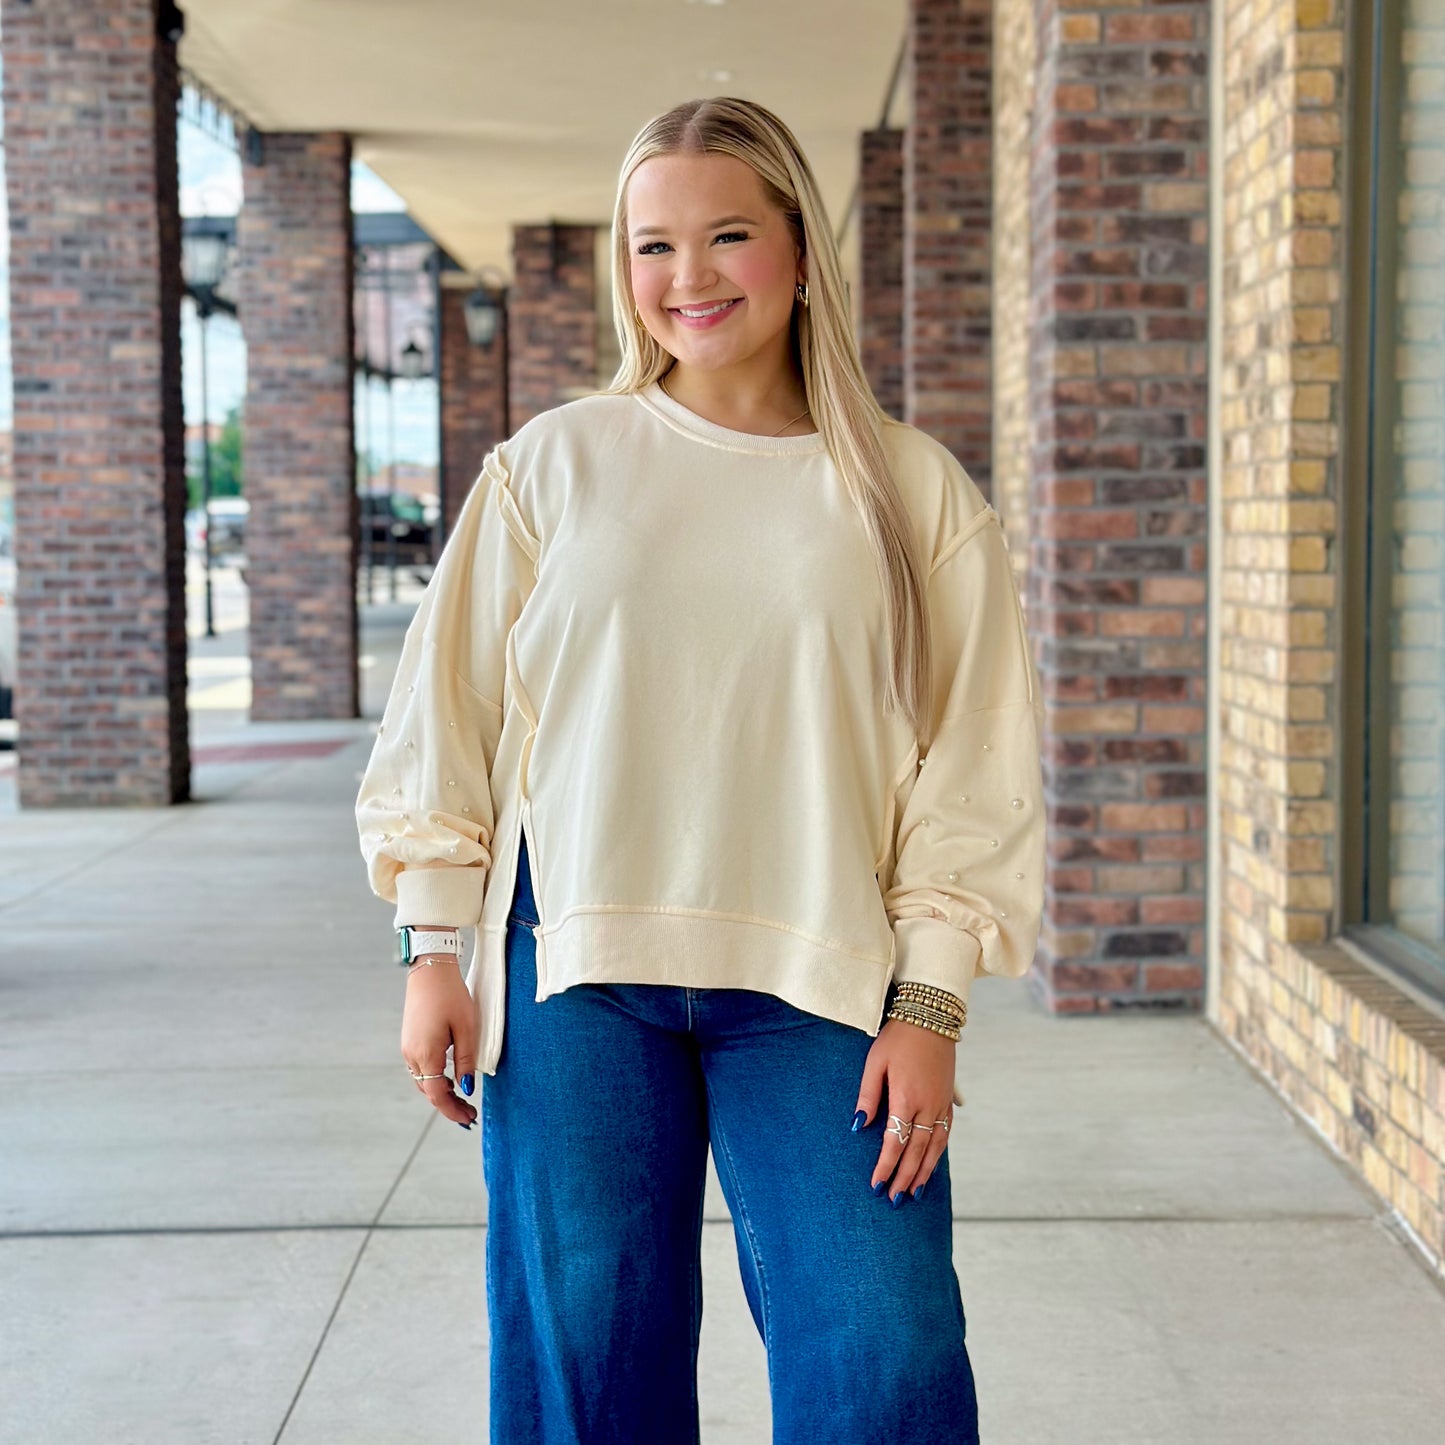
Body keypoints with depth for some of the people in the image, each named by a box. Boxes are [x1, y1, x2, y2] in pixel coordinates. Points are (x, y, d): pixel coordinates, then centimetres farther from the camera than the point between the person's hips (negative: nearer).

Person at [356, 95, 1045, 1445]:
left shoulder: (914, 495, 4)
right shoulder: (551, 463, 6)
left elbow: (971, 770, 3)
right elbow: (447, 713, 7)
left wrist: (929, 1006, -3)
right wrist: (432, 953, 2)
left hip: (817, 982, 0)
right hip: (574, 975, 1)